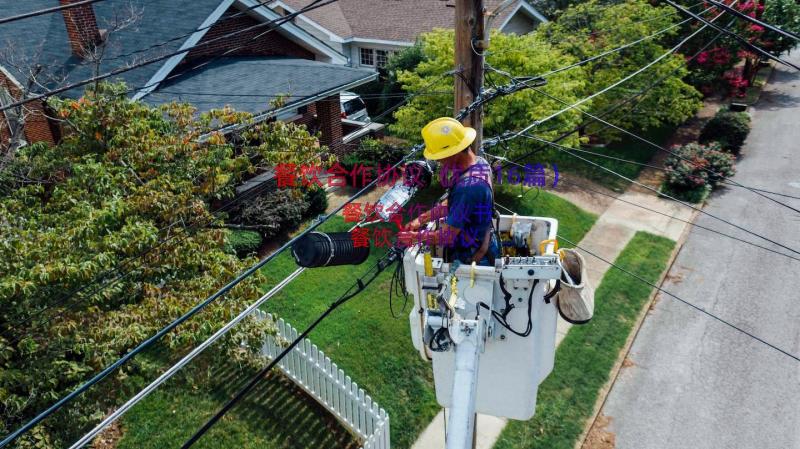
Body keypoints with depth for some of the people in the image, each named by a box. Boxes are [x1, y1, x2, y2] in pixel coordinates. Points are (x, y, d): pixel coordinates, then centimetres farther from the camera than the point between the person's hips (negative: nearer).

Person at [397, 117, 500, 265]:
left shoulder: (468, 187, -35)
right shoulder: (479, 162, -5)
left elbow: (448, 236, -27)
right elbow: (452, 203, 8)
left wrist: (416, 237, -12)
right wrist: (422, 218, 6)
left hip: (474, 258, -8)